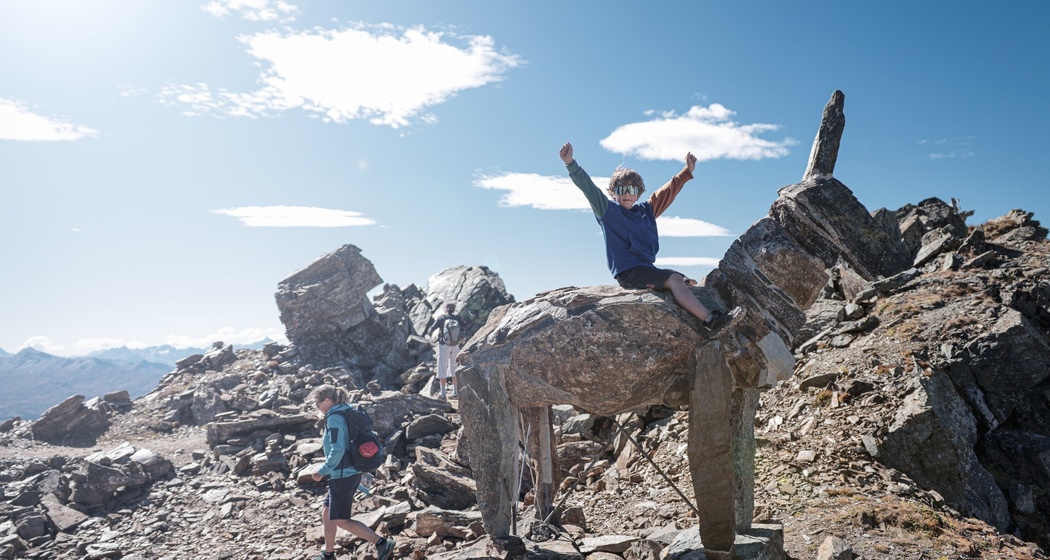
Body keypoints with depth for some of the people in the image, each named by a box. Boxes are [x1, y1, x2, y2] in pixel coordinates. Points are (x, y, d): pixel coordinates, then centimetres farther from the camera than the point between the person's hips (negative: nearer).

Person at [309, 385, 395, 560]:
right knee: (327, 514, 20)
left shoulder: (334, 418, -17)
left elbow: (337, 450, -24)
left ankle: (381, 543, -4)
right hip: (352, 473, 10)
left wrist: (322, 471, -13)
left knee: (341, 520, 0)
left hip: (342, 476, -9)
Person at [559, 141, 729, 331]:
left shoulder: (645, 210, 18)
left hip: (647, 269, 9)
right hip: (627, 272, -9)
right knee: (674, 279, -24)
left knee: (689, 283, -1)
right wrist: (570, 163, -20)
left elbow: (667, 192, 28)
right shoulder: (608, 211, 1)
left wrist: (687, 171, 32)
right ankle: (709, 319, -29)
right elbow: (588, 187, -9)